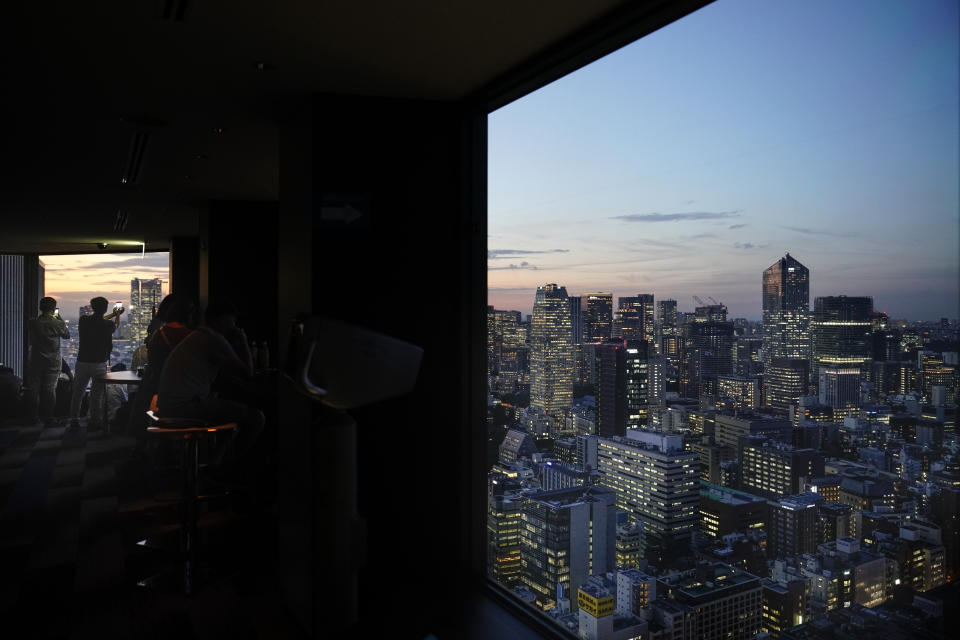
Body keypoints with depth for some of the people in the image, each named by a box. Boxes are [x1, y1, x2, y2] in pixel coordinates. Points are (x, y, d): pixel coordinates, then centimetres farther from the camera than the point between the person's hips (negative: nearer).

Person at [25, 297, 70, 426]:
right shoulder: (58, 323, -12)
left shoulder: (32, 322, -7)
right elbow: (67, 335, 6)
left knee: (33, 388, 11)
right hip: (53, 361, -1)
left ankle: (33, 418, 15)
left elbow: (30, 339, 10)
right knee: (50, 389, 6)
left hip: (35, 360, 1)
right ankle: (48, 418, 9)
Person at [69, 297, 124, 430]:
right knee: (97, 394, 5)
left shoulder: (83, 320, -1)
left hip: (82, 362, 3)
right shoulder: (108, 324, -10)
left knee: (77, 393, 14)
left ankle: (74, 420, 21)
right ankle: (94, 422, 9)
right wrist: (117, 315, 36)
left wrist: (112, 315, 34)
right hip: (99, 363, -3)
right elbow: (115, 327, 15)